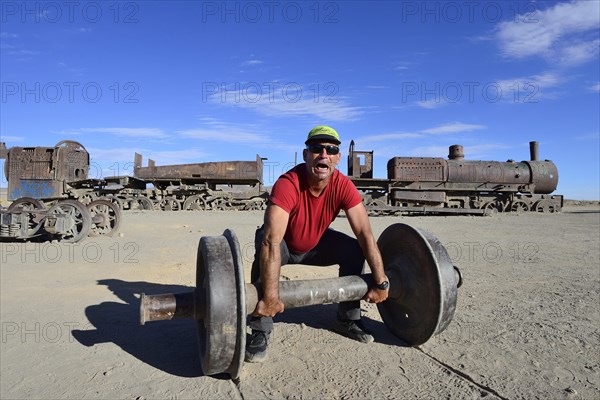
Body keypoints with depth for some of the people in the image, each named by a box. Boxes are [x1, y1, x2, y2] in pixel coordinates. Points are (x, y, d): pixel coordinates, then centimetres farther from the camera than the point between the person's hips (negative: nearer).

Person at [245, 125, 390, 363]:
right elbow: (272, 241, -46)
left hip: (314, 243, 4)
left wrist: (381, 283, -24)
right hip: (283, 245, -4)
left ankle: (347, 319, 6)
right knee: (266, 252, -35)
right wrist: (270, 297, -50)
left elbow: (365, 235, -22)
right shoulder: (288, 185, -37)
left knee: (354, 251, -15)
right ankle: (260, 332, -20)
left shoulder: (343, 186, -23)